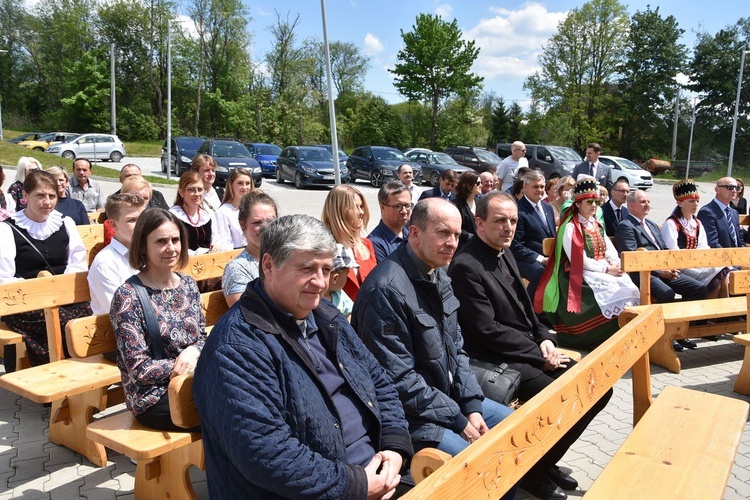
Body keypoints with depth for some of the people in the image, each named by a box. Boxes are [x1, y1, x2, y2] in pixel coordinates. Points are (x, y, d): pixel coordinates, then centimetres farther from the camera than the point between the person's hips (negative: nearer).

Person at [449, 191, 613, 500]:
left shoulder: (505, 254, 11)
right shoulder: (466, 266, -18)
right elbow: (488, 330, -20)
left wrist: (545, 340, -2)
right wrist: (538, 352, -14)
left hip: (529, 353, 9)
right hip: (499, 363, -9)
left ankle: (546, 459, 17)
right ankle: (534, 469, 8)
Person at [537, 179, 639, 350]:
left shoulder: (597, 225, 16)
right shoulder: (570, 227, -9)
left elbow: (610, 251, 11)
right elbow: (579, 260, -16)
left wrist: (617, 266, -10)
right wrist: (606, 269, -16)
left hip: (603, 270, 7)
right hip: (581, 275, -7)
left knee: (631, 290, -16)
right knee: (616, 294, -26)